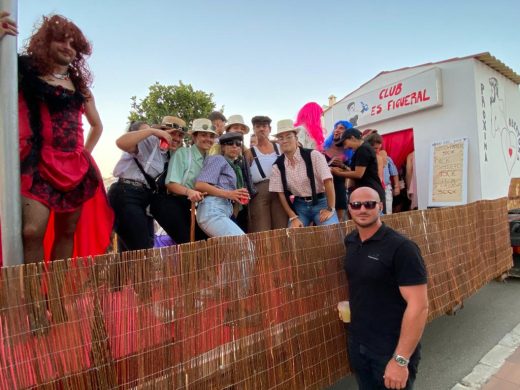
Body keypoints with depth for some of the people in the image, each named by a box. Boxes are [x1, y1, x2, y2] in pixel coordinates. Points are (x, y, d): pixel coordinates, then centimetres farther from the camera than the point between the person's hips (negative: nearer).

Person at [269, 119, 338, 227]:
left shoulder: (313, 155, -11)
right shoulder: (277, 165, -2)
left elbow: (328, 181, -14)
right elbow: (281, 193, -1)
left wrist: (330, 209, -16)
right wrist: (293, 217, -7)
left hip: (320, 203, -2)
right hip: (299, 206, 3)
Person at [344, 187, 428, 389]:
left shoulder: (401, 248, -20)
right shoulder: (350, 241, -2)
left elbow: (418, 306, -22)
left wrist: (401, 360, -22)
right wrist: (350, 307, 5)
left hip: (391, 350, -5)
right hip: (357, 344, 6)